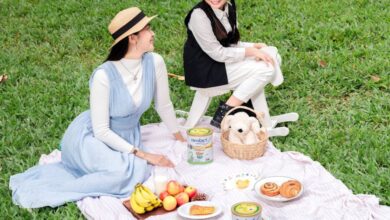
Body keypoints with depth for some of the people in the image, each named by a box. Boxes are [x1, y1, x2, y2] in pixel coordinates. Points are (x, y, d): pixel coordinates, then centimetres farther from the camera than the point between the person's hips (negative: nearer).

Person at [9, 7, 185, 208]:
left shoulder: (154, 62, -13)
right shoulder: (104, 76, -27)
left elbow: (163, 105, 3)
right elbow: (101, 131, -22)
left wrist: (181, 141, 12)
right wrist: (143, 154, -24)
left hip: (127, 137, 7)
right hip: (92, 138, -7)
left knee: (141, 171, -21)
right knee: (123, 172, -33)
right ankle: (56, 191, -15)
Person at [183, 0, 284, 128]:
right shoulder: (199, 15, -21)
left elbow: (231, 44, 10)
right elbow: (217, 53, -20)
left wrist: (253, 47, -6)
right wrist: (250, 51, -19)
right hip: (204, 72, -8)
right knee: (265, 69, -15)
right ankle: (224, 113, -10)